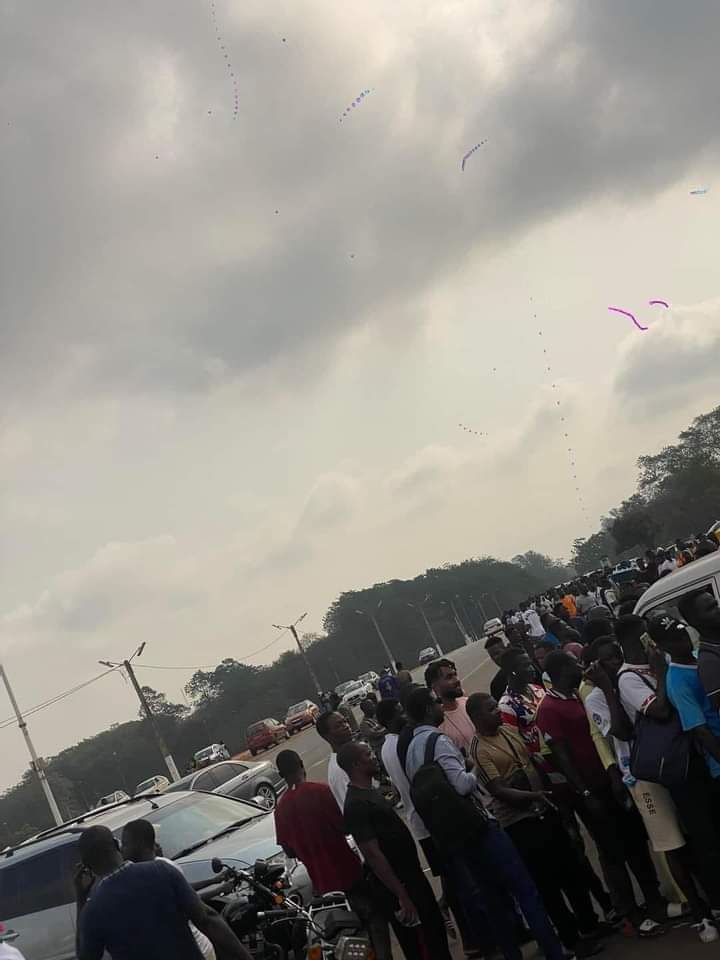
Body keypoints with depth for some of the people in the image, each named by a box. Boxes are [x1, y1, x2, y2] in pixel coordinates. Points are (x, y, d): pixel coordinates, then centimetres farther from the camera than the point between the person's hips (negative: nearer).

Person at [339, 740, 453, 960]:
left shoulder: (371, 792, 9)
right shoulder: (356, 805, -23)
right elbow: (373, 854, -25)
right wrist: (402, 896, -25)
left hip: (411, 875, 9)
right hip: (398, 886, -9)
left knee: (435, 929, 19)